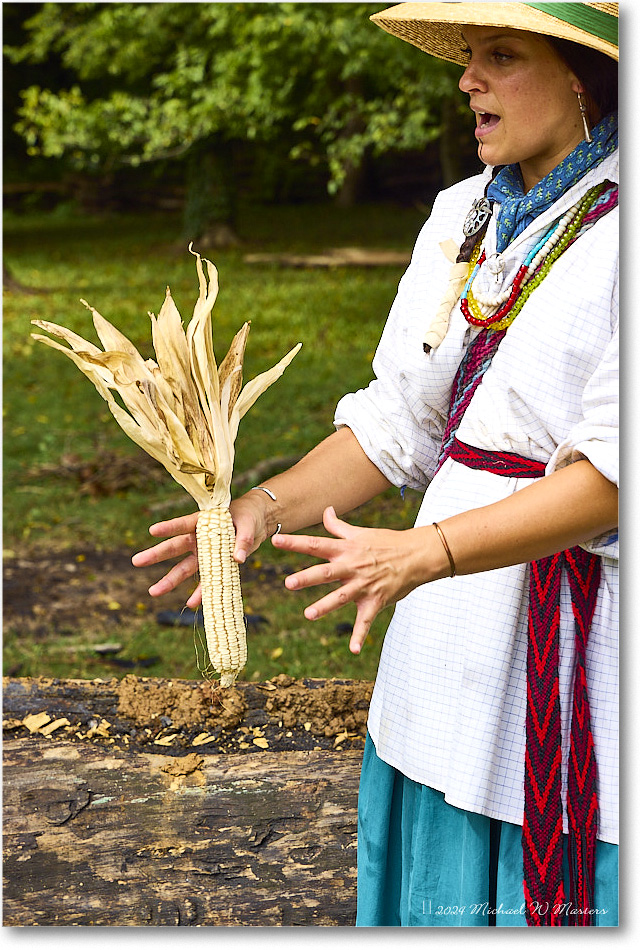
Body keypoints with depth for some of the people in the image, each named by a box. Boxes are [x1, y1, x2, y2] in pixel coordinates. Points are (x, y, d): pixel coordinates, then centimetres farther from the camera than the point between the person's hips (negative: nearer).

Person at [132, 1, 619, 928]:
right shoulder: (464, 218, 9)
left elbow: (615, 472, -20)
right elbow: (399, 422, 10)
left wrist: (422, 553, -26)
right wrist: (266, 507, -4)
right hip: (457, 643, 7)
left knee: (566, 897, 4)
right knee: (439, 889, 16)